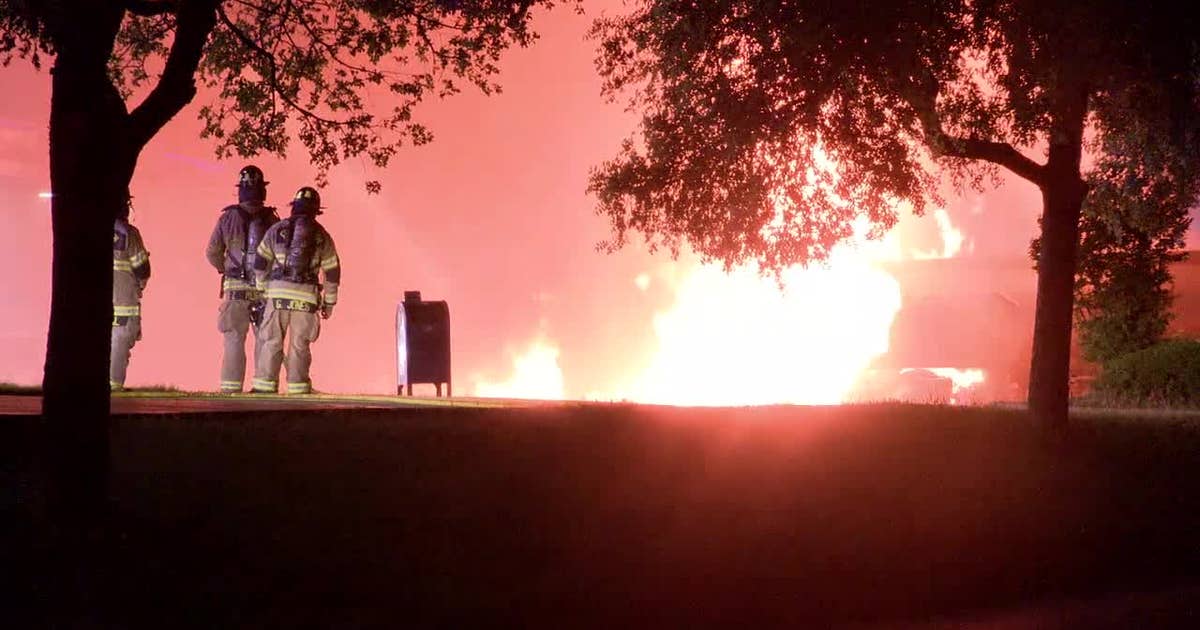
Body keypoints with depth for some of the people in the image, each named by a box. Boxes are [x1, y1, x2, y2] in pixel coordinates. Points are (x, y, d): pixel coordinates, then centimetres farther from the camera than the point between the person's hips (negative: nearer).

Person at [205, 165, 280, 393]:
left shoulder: (228, 217, -1)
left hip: (235, 288, 0)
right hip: (266, 288, 0)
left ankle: (231, 387, -1)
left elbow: (212, 252, 3)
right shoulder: (271, 219, -3)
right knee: (265, 339, 7)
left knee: (234, 340, 3)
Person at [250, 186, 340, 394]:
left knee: (272, 342, 3)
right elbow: (332, 272, 8)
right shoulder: (322, 236, 7)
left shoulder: (277, 229, 7)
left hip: (278, 292, 0)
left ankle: (265, 387, -1)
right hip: (306, 295, 0)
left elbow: (260, 263, 8)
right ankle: (298, 390, 1)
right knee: (299, 345, 4)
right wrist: (329, 302, 16)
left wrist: (262, 288, 20)